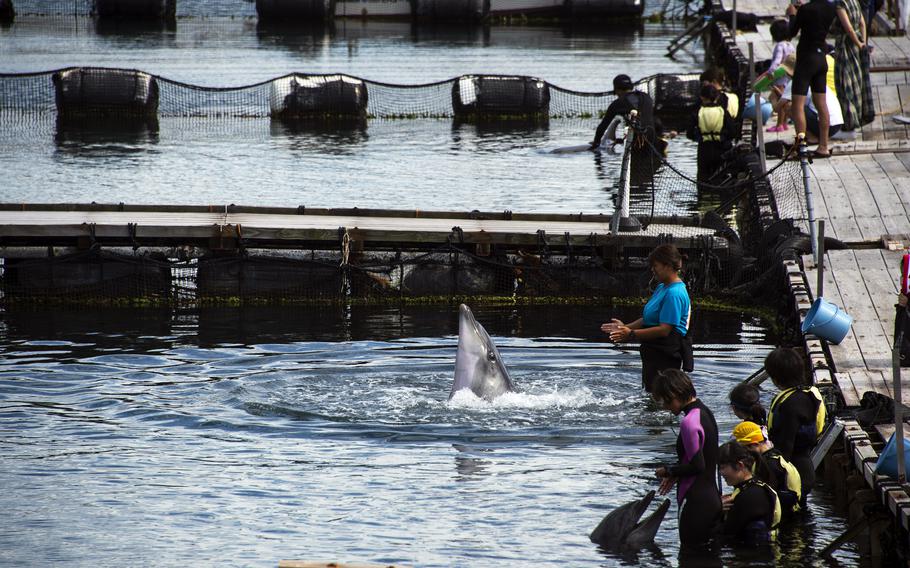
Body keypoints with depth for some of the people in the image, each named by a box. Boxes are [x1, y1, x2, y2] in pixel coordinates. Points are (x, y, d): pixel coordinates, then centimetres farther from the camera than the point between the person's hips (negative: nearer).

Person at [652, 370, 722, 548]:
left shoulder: (689, 423, -19)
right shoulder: (705, 412, 11)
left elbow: (697, 466, -20)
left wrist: (669, 472, -6)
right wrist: (676, 474, 13)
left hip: (696, 501, -10)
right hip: (712, 498, 10)